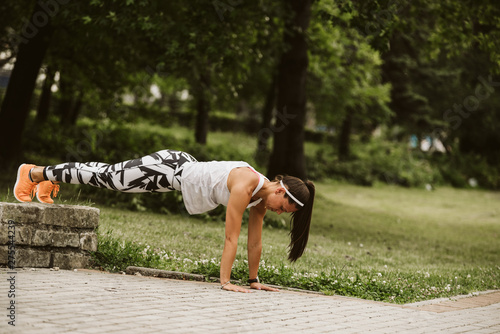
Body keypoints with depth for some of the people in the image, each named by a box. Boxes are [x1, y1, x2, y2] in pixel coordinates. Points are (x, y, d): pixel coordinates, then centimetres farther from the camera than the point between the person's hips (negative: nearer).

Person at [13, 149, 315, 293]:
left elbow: (255, 239, 0)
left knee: (110, 177, 23)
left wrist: (254, 279, 4)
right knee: (106, 176, 7)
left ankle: (51, 179, 43)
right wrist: (225, 281, -31)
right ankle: (35, 173, 25)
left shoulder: (262, 196, -9)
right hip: (170, 167, -7)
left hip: (184, 170, 7)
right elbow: (231, 237, -33)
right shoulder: (245, 186, -33)